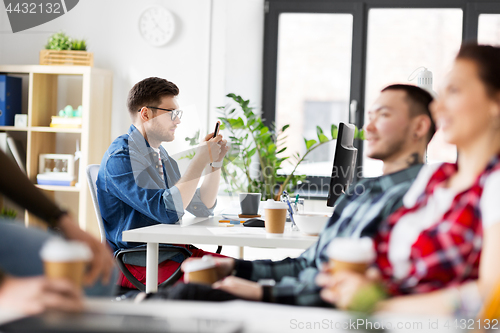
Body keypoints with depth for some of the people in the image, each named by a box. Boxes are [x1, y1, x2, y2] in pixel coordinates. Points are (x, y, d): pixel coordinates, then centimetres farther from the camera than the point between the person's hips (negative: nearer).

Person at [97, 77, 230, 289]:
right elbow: (167, 211, -25)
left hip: (171, 250, 9)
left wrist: (215, 162, 3)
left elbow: (202, 208, 16)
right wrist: (201, 160, -19)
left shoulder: (161, 155, 16)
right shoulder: (120, 157, -13)